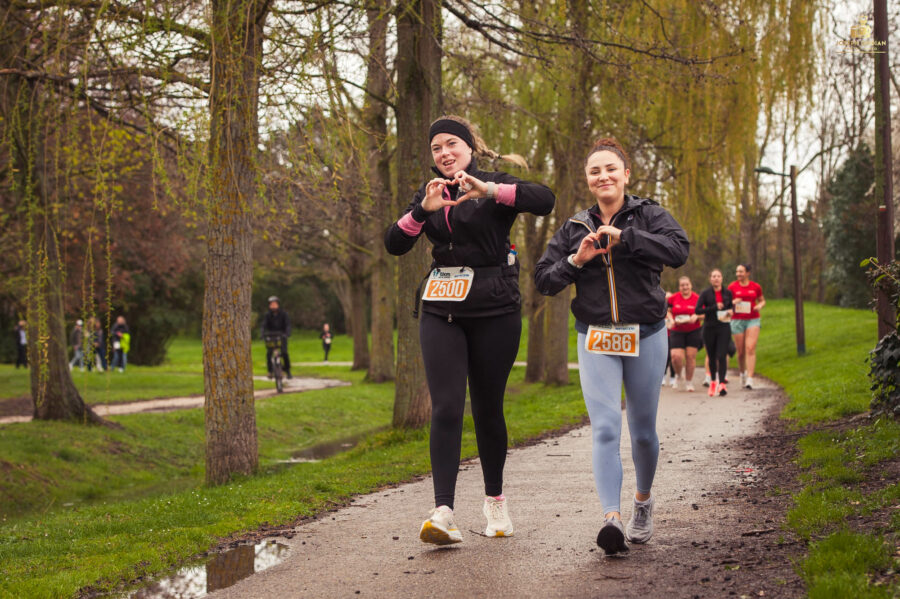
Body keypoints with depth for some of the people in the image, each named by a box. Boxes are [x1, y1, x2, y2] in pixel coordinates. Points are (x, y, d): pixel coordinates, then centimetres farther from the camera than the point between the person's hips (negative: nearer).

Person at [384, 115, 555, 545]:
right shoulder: (430, 194, 14)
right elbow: (394, 245, 3)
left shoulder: (495, 186, 1)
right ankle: (443, 511, -18)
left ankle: (495, 499, 25)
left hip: (494, 310, -2)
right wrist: (423, 209, -13)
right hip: (441, 311, 2)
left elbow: (545, 201, -19)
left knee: (487, 408, 6)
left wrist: (490, 191, -29)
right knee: (446, 408, -10)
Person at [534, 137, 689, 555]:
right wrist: (575, 260, -9)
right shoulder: (575, 229, 8)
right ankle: (612, 519, -27)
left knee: (643, 431, 10)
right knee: (605, 428, -16)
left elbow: (678, 250, -18)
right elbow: (543, 280, 9)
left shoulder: (648, 215, 0)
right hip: (596, 339, 1)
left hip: (645, 336, -1)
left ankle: (643, 500, 36)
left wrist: (625, 237, -23)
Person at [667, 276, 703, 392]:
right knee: (676, 356, -12)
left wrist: (696, 316, -15)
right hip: (677, 332, 0)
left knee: (691, 356, -1)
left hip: (693, 331, 0)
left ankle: (689, 382, 15)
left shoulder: (697, 298, -1)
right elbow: (668, 311, 13)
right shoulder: (673, 298, 1)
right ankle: (678, 375, 20)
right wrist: (672, 320, -5)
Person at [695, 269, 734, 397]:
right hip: (709, 328, 0)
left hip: (724, 327, 0)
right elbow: (697, 310, -12)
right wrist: (714, 307, -19)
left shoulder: (727, 293, 5)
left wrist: (731, 311, -3)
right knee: (712, 357, 9)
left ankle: (722, 384, -16)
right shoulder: (706, 293, -2)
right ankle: (713, 381, 28)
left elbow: (731, 307, 21)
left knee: (722, 356, -13)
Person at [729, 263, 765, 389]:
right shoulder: (732, 287, 2)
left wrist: (760, 305, -6)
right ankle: (743, 373, 32)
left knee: (750, 349, -14)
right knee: (741, 351, 4)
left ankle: (750, 379, -18)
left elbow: (762, 300, 17)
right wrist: (733, 302, -14)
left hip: (753, 320, -1)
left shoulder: (756, 286, 4)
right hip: (737, 321, 1)